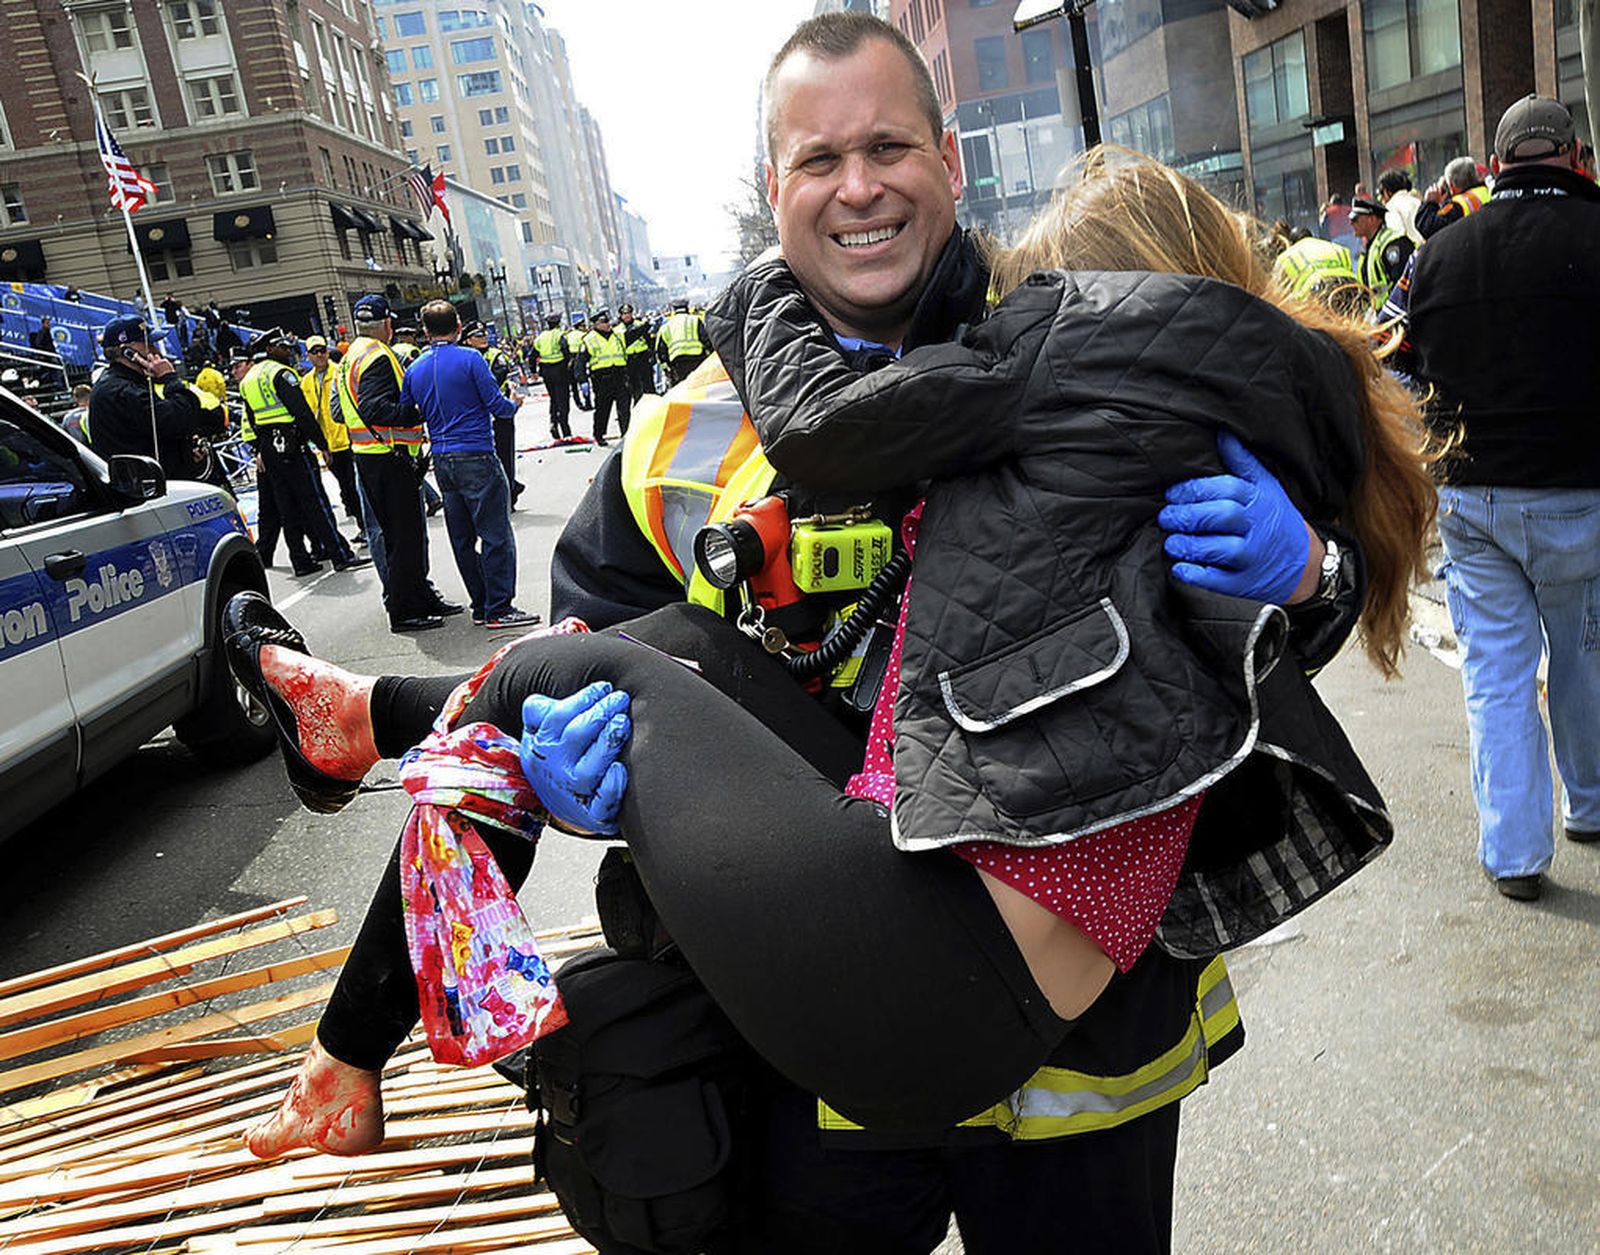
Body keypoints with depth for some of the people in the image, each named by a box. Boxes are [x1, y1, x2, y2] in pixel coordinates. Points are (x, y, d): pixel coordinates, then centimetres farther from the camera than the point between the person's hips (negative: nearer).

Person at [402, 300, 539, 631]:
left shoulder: (414, 369, 9)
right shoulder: (470, 358, -8)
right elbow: (497, 405, -10)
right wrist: (515, 404, 10)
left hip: (442, 460, 7)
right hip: (476, 455, -6)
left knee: (462, 538, 11)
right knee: (495, 535, -3)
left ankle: (481, 605, 17)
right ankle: (499, 609, -4)